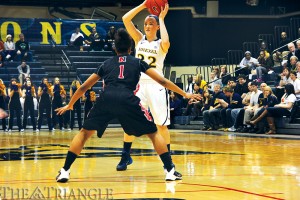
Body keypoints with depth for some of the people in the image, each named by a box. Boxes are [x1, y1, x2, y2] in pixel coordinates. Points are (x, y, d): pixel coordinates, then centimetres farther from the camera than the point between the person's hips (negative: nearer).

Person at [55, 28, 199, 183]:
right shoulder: (138, 62, 26)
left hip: (106, 99, 1)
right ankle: (170, 170, 7)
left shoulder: (106, 63, 30)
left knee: (85, 132, 19)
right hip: (127, 100, -1)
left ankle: (65, 171, 10)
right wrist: (184, 94, 31)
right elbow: (162, 81, 23)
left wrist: (70, 105, 49)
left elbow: (84, 87, 35)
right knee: (153, 133, 15)